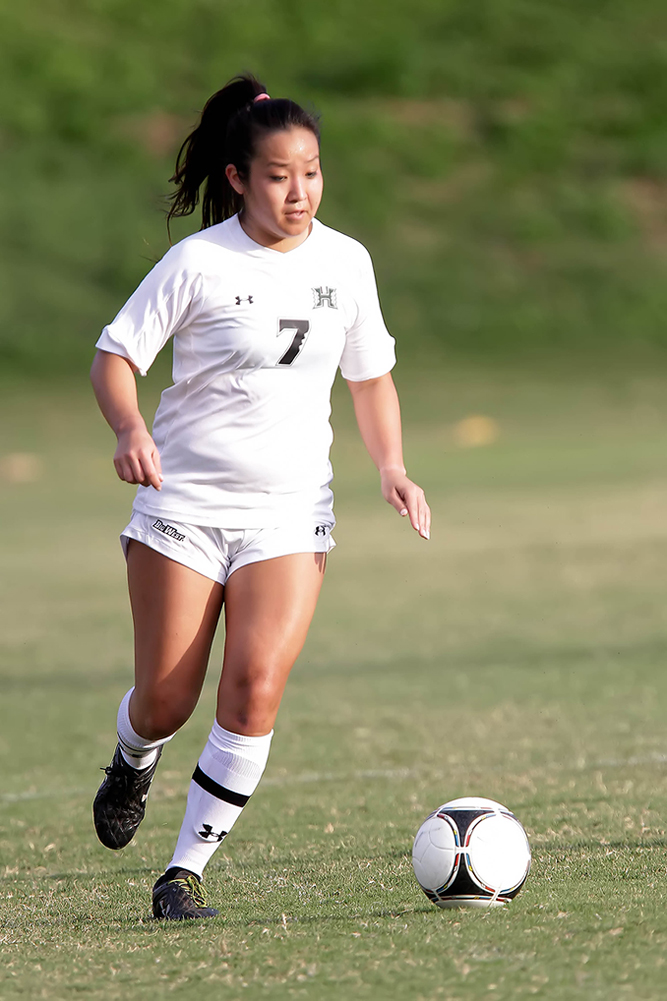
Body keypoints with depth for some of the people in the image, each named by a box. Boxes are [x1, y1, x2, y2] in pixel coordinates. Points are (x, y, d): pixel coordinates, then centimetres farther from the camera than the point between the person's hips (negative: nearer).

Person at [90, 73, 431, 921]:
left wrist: (391, 467, 1)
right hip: (183, 500, -2)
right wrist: (130, 430, -26)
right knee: (166, 700, 0)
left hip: (289, 510, 2)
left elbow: (370, 376, 16)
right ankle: (134, 763, 39)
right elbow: (114, 357, -6)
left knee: (256, 684, -17)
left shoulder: (345, 262, 4)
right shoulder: (199, 262, -8)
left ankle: (186, 871, -8)